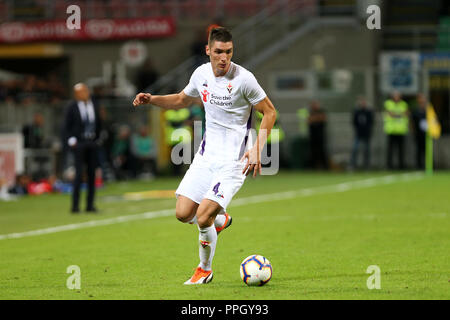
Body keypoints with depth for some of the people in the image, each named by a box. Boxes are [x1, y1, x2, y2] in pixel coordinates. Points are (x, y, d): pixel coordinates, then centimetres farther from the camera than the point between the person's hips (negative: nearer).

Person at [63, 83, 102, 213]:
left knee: (92, 174, 4)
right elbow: (67, 126, -2)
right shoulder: (72, 107, -5)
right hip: (79, 143, -4)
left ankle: (90, 205, 10)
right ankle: (75, 205, -4)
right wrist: (71, 140, -9)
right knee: (79, 173, -9)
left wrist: (97, 138, 9)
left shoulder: (94, 105, 6)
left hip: (92, 143, 5)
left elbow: (98, 123, 16)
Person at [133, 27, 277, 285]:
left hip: (234, 160, -6)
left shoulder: (243, 79, -15)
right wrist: (151, 99, 6)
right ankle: (221, 220, 31)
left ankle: (205, 269, 10)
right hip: (206, 155, 6)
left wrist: (257, 150, -14)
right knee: (183, 213, -1)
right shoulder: (201, 74, 2)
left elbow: (270, 112, -6)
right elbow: (182, 100, 22)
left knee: (202, 217, -15)